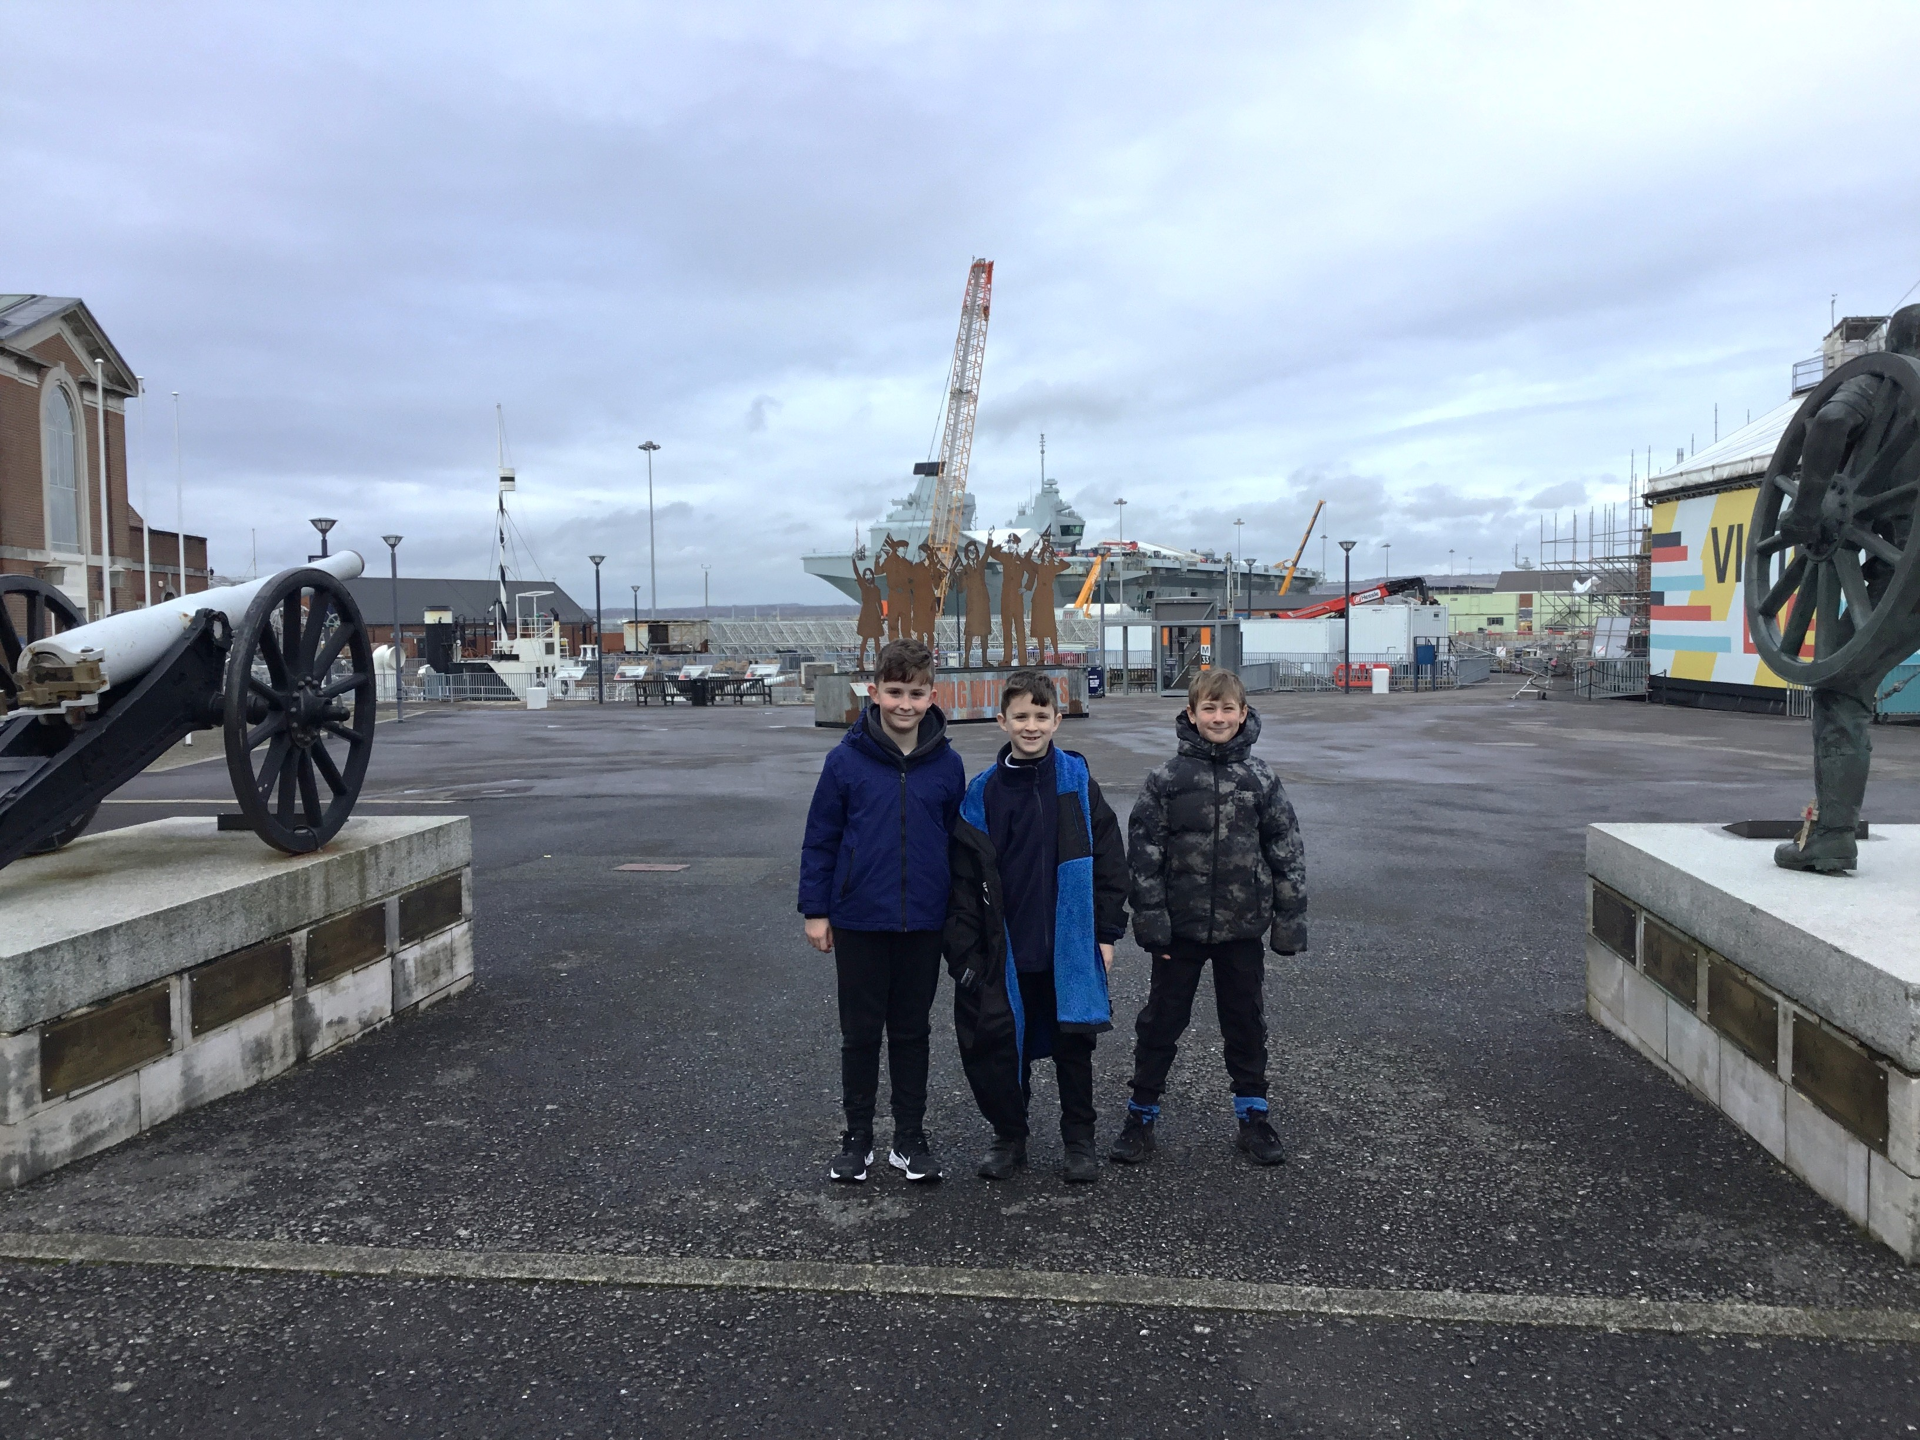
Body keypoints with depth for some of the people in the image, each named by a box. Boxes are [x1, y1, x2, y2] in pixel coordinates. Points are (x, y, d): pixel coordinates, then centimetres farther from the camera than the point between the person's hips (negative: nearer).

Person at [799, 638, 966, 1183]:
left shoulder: (947, 764, -2)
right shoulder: (846, 759, -7)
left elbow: (959, 843, 6)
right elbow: (821, 838, -2)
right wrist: (815, 909, -3)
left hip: (923, 925, 2)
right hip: (859, 921, -1)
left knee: (912, 1032, 13)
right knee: (860, 1034, 10)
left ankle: (910, 1138, 25)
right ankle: (858, 1138, 24)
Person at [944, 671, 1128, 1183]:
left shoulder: (1077, 784, -2)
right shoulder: (982, 794, 0)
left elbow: (1108, 862, 0)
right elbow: (964, 879, 1)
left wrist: (1106, 933, -2)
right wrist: (965, 951, -2)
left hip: (1070, 946, -1)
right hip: (1006, 949, 1)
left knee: (1073, 1043, 10)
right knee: (999, 1043, 7)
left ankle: (1080, 1138, 27)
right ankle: (1009, 1137, 27)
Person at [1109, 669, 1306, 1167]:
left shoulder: (1260, 779, -1)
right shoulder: (1166, 779, -6)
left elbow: (1288, 851, 2)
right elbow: (1143, 851, -6)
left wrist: (1290, 919, -1)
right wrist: (1150, 920, -10)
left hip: (1242, 926, 1)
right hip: (1181, 926, -1)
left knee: (1246, 1022, 13)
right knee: (1160, 1022, 9)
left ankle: (1253, 1116, 29)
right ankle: (1141, 1116, 21)